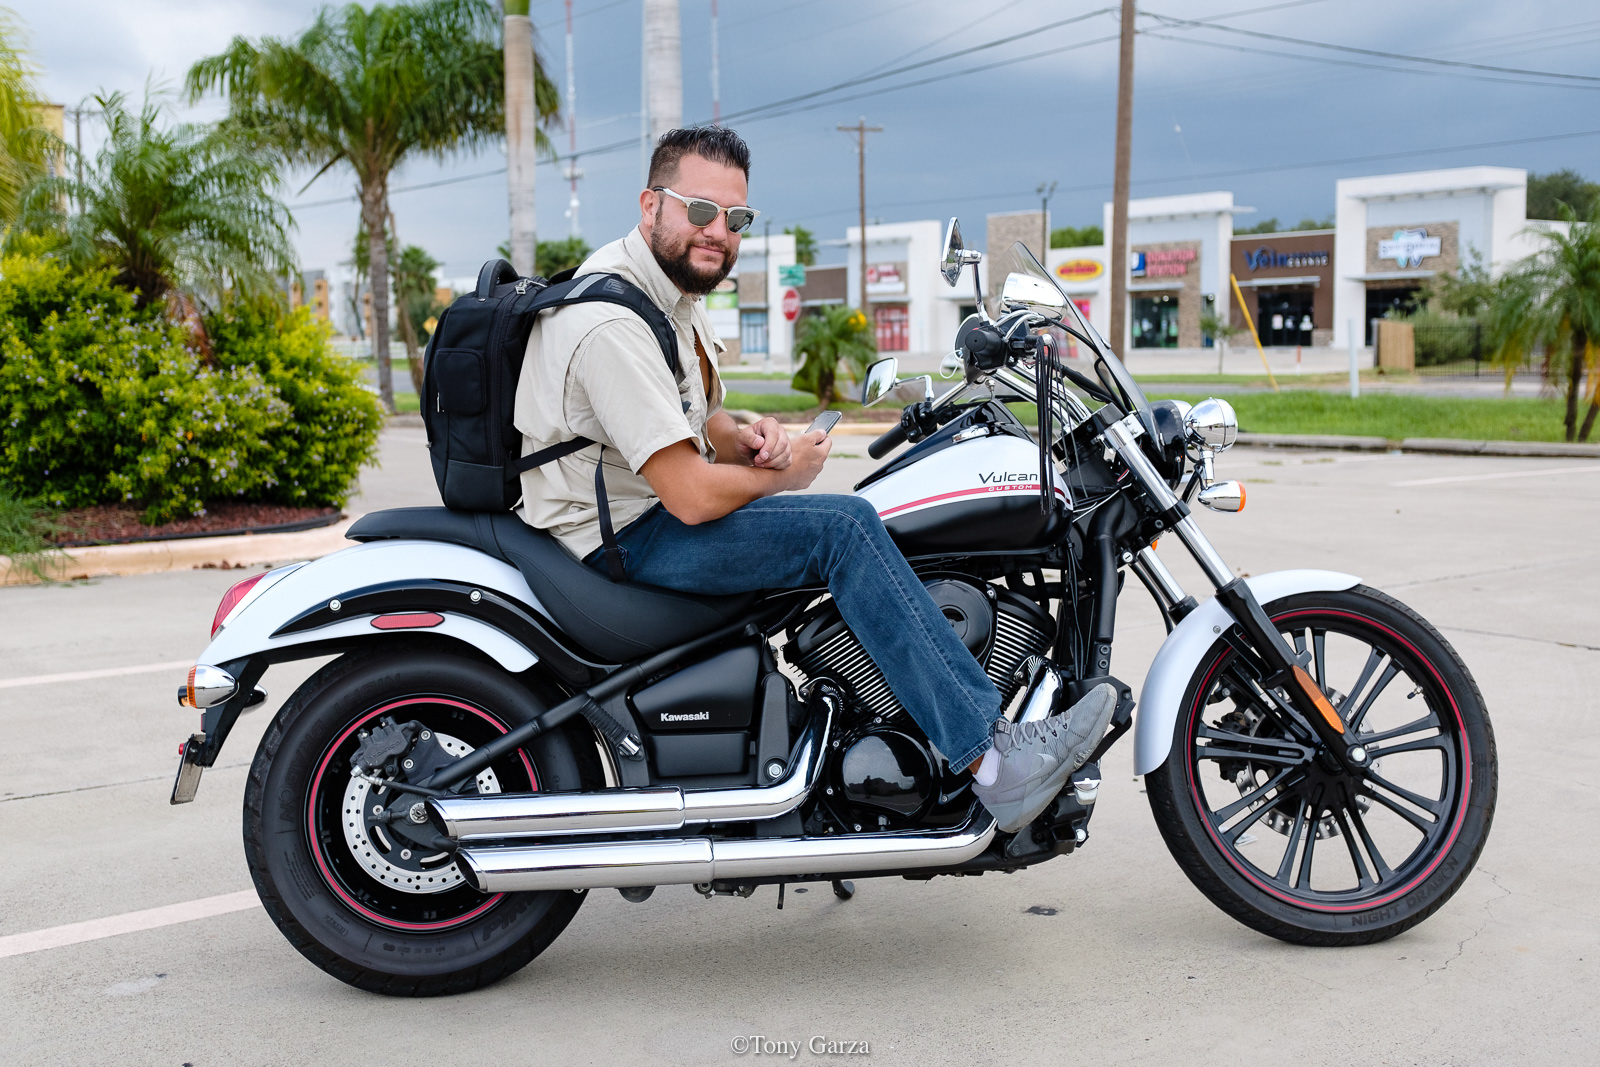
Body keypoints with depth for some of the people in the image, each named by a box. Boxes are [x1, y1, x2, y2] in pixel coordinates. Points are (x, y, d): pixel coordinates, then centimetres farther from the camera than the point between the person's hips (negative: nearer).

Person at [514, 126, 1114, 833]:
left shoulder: (675, 289, 9)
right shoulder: (612, 319, -23)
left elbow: (703, 418, 19)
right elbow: (691, 496, -27)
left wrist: (744, 440, -6)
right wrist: (786, 471, -9)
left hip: (658, 508, 11)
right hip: (618, 539, -11)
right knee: (844, 527, -23)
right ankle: (995, 760, -22)